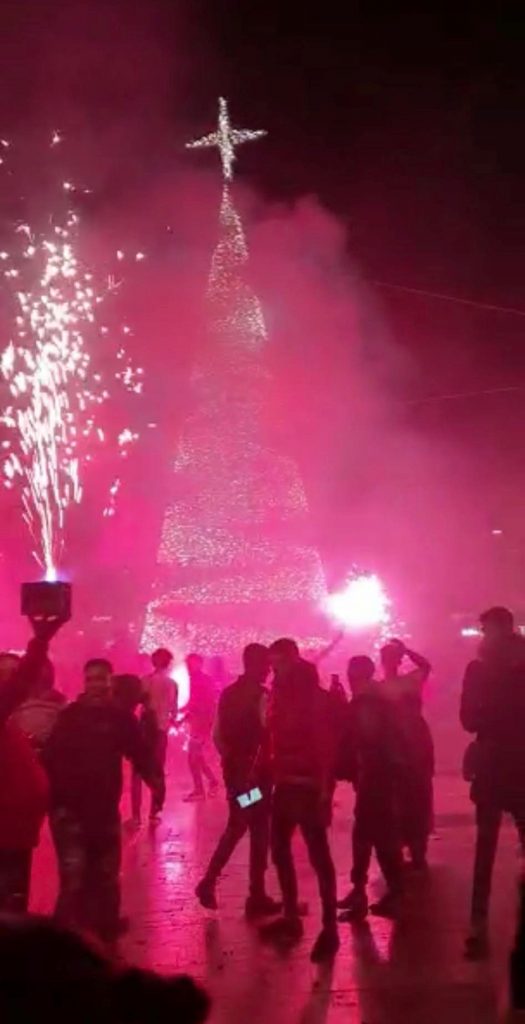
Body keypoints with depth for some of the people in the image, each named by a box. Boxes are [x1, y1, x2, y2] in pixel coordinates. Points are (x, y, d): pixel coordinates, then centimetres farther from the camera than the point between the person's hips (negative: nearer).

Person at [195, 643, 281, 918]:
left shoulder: (228, 693, 8)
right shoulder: (261, 695, -14)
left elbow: (217, 735, 10)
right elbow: (269, 732, -21)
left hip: (233, 770, 7)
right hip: (257, 772, -7)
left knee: (235, 827, 20)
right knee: (259, 832, 3)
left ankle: (209, 881, 13)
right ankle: (257, 896, 8)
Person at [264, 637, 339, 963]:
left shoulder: (317, 698, -10)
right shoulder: (280, 696, 11)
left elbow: (327, 747, -15)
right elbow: (273, 741, 10)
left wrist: (325, 791, -20)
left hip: (309, 788, -8)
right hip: (284, 785, 8)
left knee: (319, 855, -8)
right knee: (280, 849, 14)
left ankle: (330, 929, -4)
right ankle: (291, 918, 26)